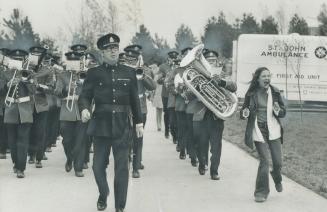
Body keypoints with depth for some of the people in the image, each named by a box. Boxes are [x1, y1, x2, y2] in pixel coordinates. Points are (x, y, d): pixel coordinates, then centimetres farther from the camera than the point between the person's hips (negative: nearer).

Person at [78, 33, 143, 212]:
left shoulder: (129, 73, 6)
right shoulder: (94, 73, 3)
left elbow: (135, 99, 9)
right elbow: (85, 96, -2)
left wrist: (138, 122, 7)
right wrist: (84, 109, -23)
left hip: (122, 126, 0)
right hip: (101, 125, 0)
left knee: (122, 167, 1)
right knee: (98, 165, 5)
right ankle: (103, 194, 33)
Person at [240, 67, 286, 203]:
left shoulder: (275, 92, 0)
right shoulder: (251, 93, -3)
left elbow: (283, 112, 5)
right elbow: (244, 110, 8)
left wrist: (278, 111, -18)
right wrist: (244, 113, -16)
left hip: (273, 130, 2)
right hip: (258, 131, -2)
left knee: (278, 162, 4)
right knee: (264, 161, -9)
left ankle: (277, 179, 39)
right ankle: (261, 192, 5)